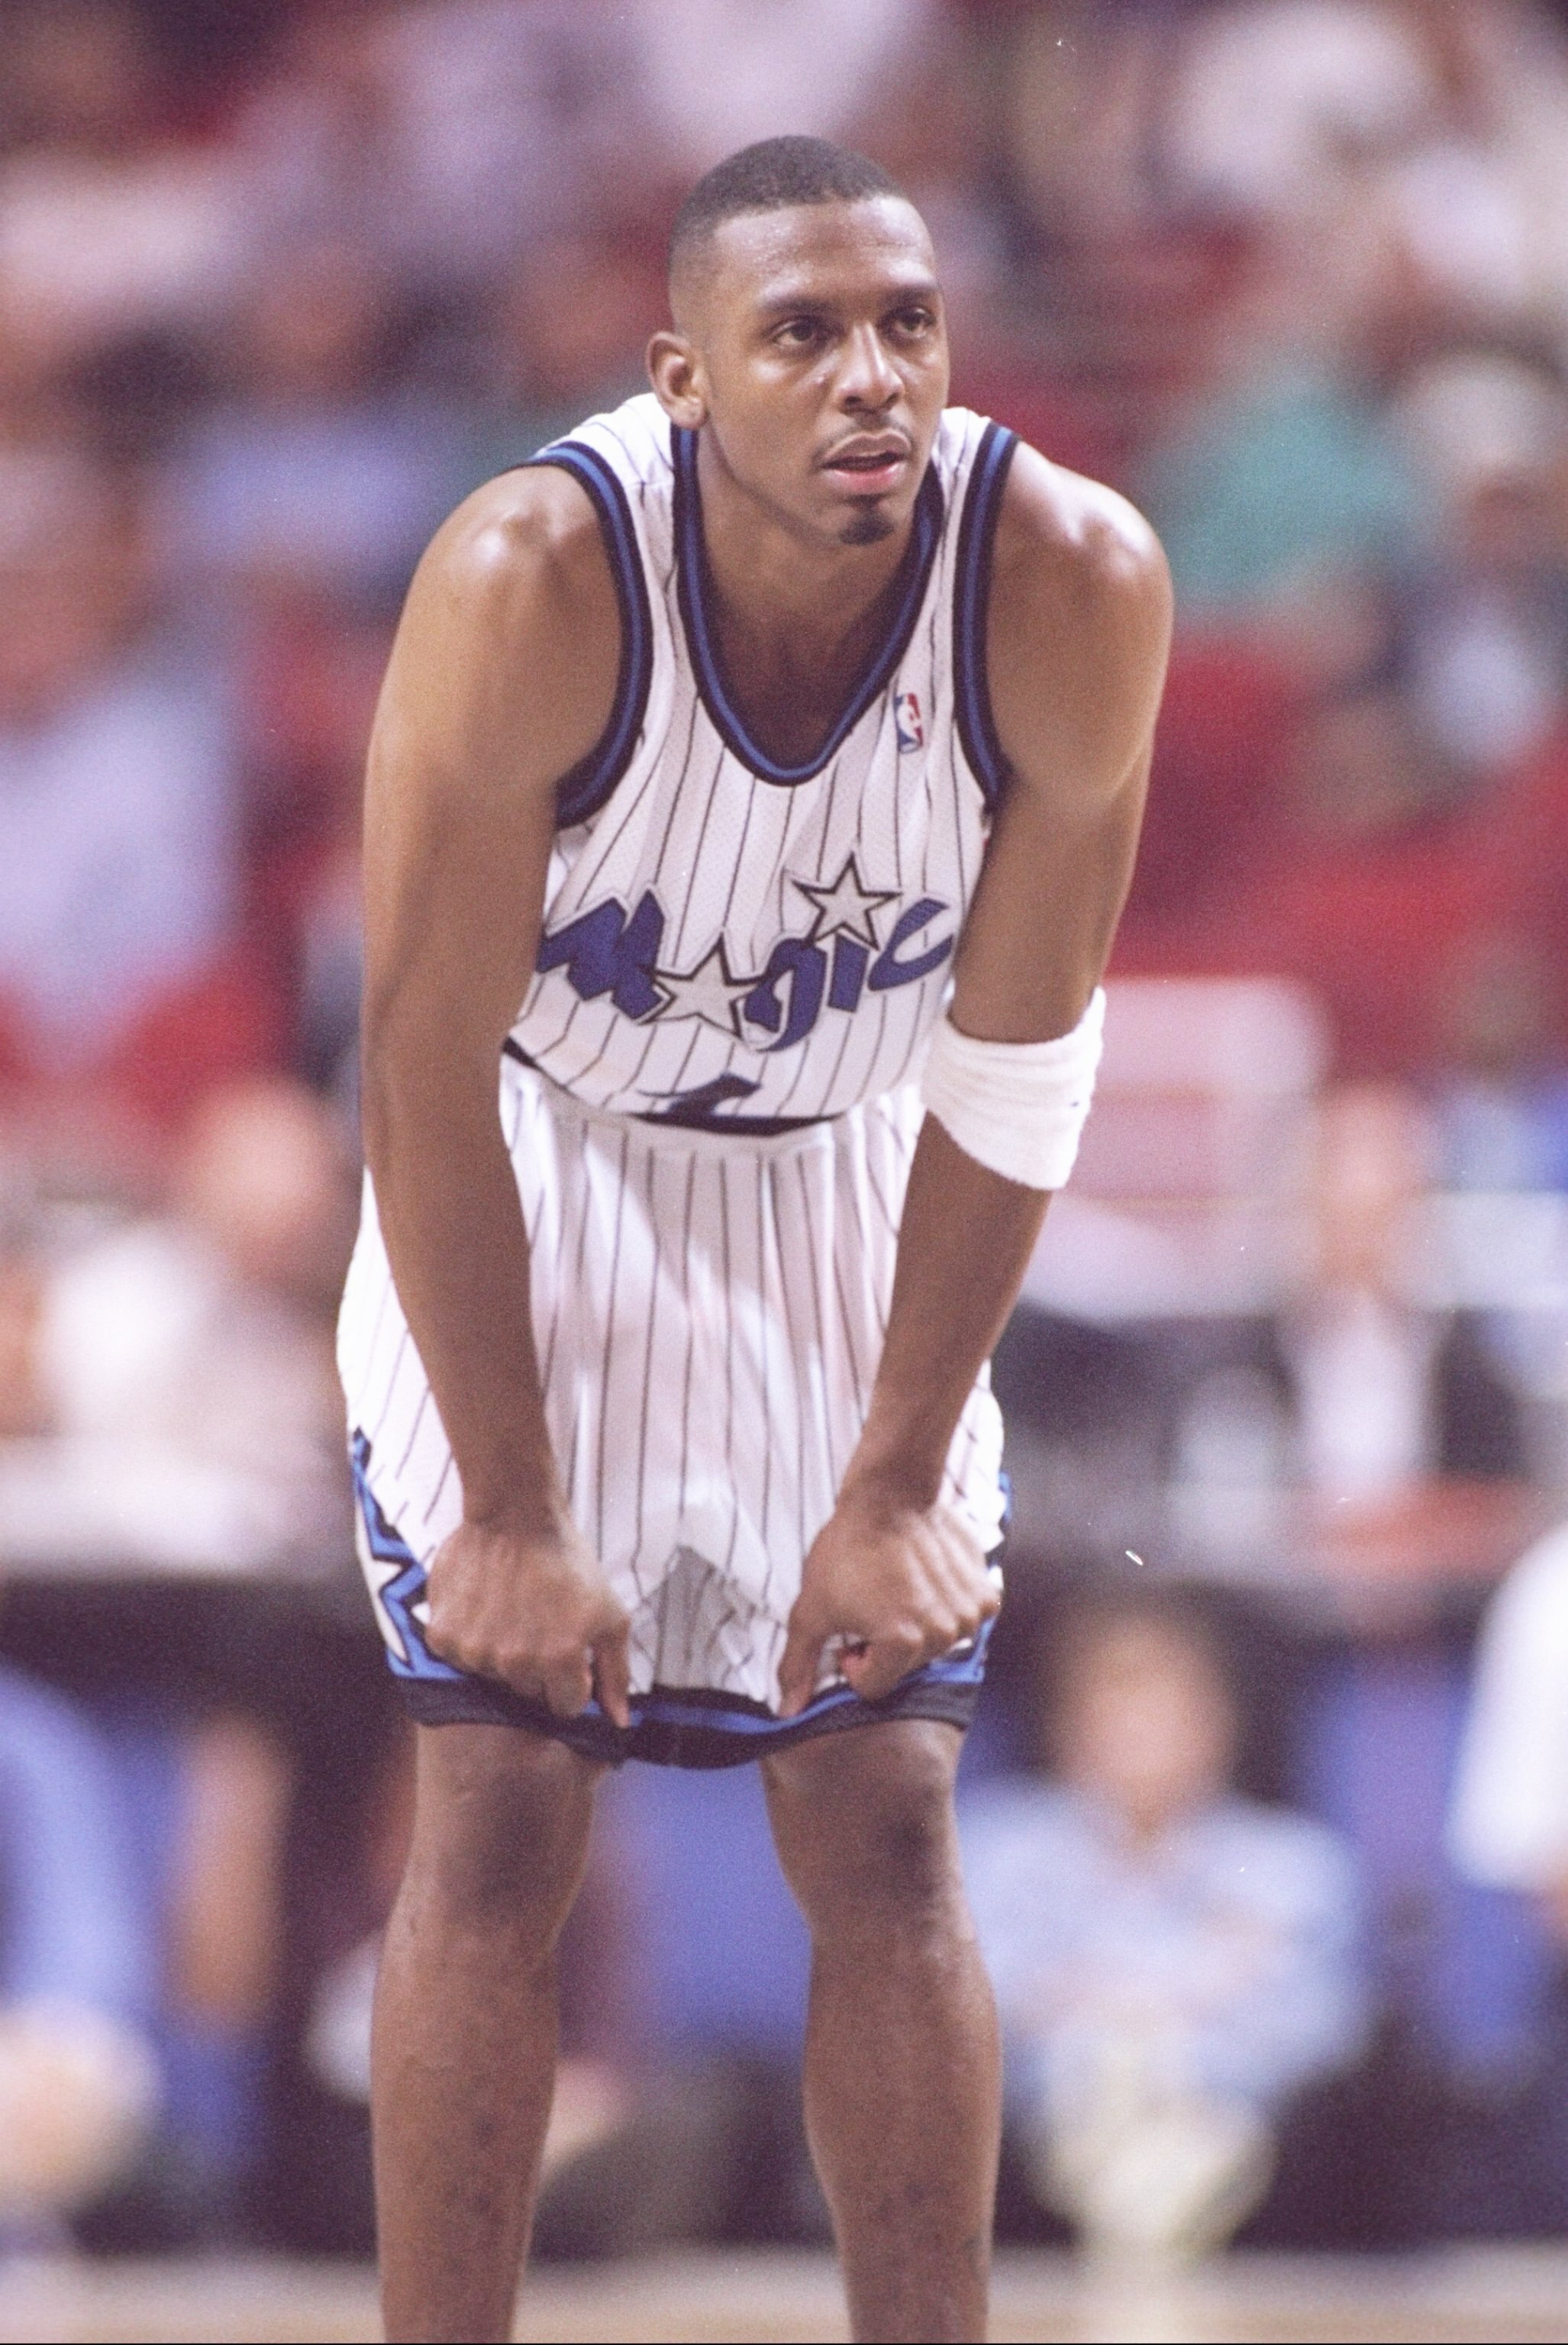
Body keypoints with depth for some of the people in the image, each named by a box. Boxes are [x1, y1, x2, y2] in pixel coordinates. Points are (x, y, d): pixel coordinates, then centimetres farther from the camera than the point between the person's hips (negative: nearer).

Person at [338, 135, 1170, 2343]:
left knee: (892, 1832, -1)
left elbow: (1015, 1071, -14)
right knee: (499, 1822, -8)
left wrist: (898, 1485, -12)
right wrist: (510, 1512, -20)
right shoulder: (535, 585, -31)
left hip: (848, 1179, 2)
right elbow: (428, 1074, -23)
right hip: (535, 1175, -2)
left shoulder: (1073, 586, -25)